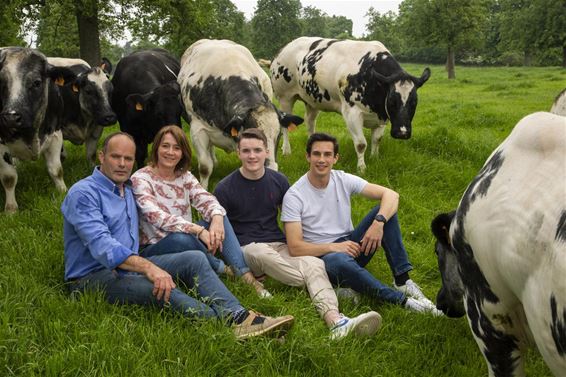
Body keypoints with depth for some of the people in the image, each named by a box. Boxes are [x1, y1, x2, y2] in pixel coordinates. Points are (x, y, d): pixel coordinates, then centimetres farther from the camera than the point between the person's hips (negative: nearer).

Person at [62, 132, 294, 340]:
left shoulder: (128, 190, 18)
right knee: (160, 288, -34)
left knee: (193, 258, -13)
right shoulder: (83, 193, -11)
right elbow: (101, 246, -25)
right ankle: (229, 325, -44)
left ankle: (238, 315, -31)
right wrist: (148, 267, -36)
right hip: (93, 277, -8)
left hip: (130, 266, 8)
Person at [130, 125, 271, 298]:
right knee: (181, 238, -38)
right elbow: (157, 217, -27)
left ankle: (246, 275, -25)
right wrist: (199, 230, -37)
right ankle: (224, 270, -14)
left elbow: (207, 200, -8)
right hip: (155, 249, -6)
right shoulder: (140, 179, -12)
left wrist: (217, 218, -32)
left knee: (218, 216, -16)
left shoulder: (185, 176, 8)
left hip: (188, 244, 6)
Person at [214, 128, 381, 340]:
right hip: (246, 248, -2)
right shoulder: (225, 188, 0)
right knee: (264, 254, -39)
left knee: (314, 263, -28)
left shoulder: (279, 181, 10)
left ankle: (335, 321, -52)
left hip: (279, 244, 3)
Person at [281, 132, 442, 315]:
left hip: (351, 246, 5)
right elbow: (295, 248, -17)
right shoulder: (294, 196, -11)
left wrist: (379, 222, -27)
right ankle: (402, 299, -33)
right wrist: (334, 247, -28)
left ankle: (402, 280, -21)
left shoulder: (343, 180, -1)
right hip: (321, 256, -4)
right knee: (340, 260, -41)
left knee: (385, 210, -16)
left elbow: (391, 194, -8)